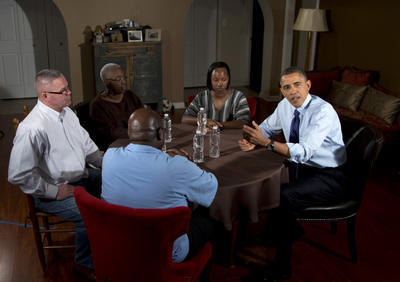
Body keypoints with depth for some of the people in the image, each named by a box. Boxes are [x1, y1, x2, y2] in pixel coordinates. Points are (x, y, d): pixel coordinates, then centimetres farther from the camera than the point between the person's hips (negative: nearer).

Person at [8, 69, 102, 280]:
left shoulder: (66, 112, 4)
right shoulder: (32, 128, -25)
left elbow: (87, 146, 15)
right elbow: (18, 175, -25)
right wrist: (55, 191, -21)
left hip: (80, 178, 9)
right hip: (52, 193, -9)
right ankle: (84, 264, 0)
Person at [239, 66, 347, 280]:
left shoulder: (323, 111, -21)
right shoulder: (285, 106, 1)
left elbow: (304, 152, -31)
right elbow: (266, 128, 14)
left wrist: (266, 143, -36)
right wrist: (252, 141, -9)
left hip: (327, 177, -7)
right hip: (297, 168, 8)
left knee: (283, 196, -30)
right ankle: (291, 229, 11)